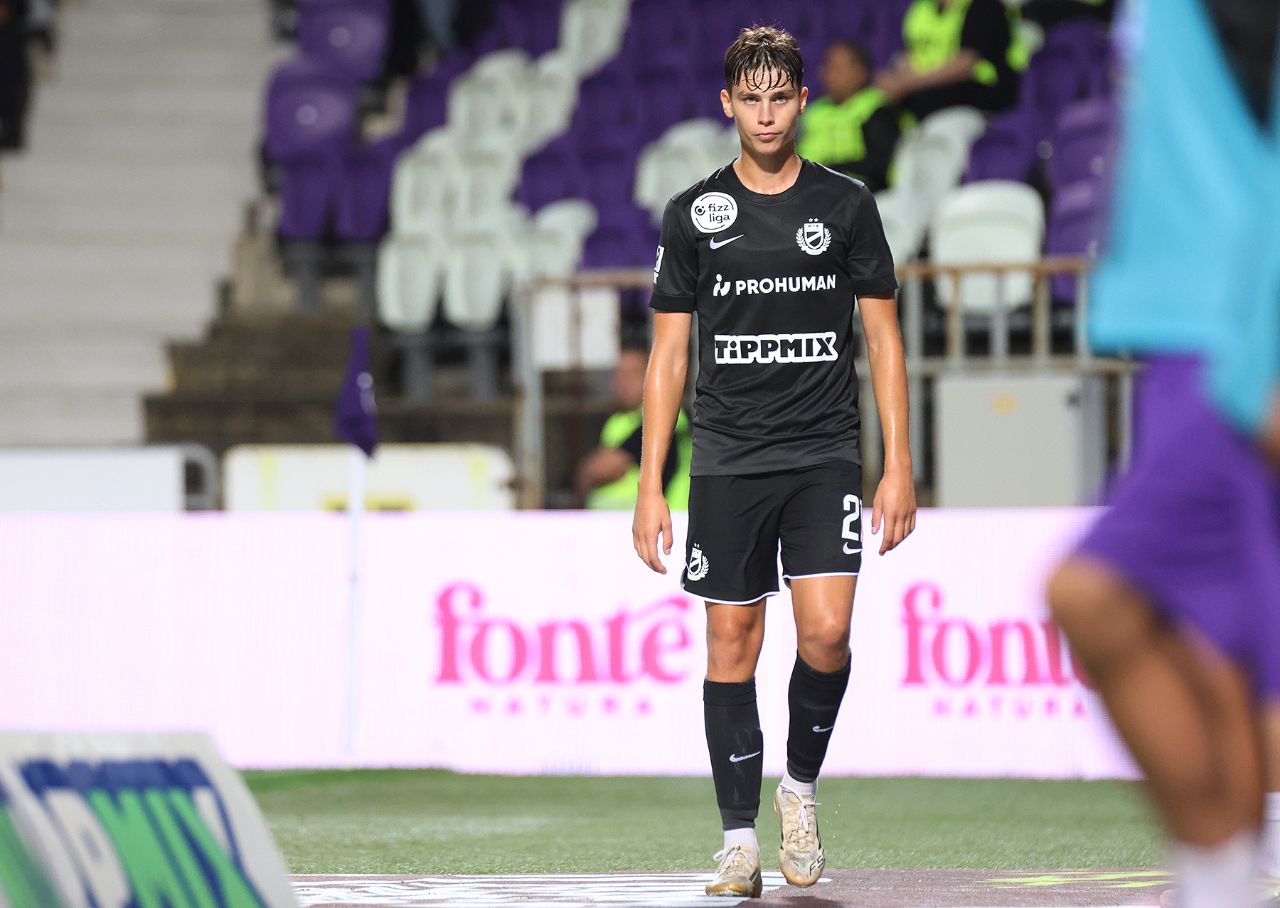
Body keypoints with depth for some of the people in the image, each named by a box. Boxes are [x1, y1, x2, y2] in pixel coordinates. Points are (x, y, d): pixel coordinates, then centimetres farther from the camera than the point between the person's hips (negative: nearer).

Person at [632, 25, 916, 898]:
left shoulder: (847, 204, 4)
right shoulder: (695, 214, 5)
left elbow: (884, 337, 7)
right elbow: (669, 352, 6)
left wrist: (899, 466, -1)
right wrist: (650, 488, 1)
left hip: (825, 456, -1)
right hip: (728, 462, 1)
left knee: (826, 633, -15)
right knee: (732, 647, 0)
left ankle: (802, 786, 11)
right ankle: (740, 842, 6)